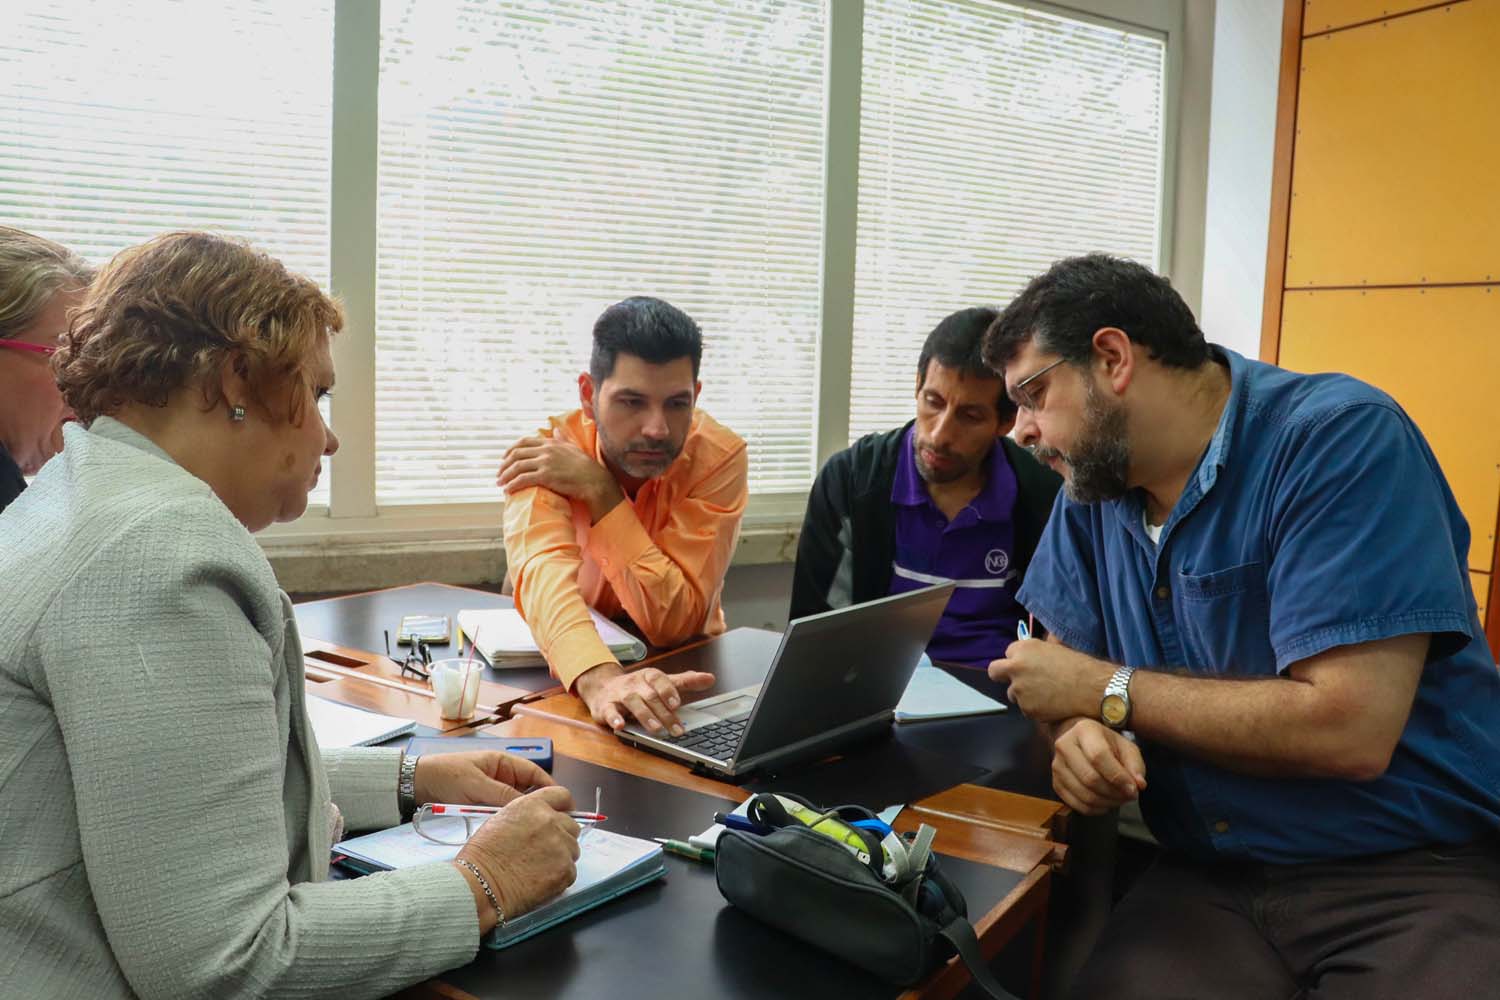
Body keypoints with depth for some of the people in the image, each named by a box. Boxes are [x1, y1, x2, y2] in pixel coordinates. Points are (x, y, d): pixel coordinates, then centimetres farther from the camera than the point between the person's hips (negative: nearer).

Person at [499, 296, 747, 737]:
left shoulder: (719, 457, -17)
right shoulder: (549, 452, -16)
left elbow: (675, 622, -22)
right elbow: (544, 576, -33)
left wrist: (599, 491, -26)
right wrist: (600, 678, -51)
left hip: (682, 669, 1)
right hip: (566, 674, -1)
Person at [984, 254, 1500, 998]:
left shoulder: (1339, 438, -15)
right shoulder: (1093, 484, 6)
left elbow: (1347, 728, -23)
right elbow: (1067, 668, 9)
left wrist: (1107, 693, -13)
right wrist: (1078, 731, -14)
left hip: (1418, 875, -4)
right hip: (1208, 880, 5)